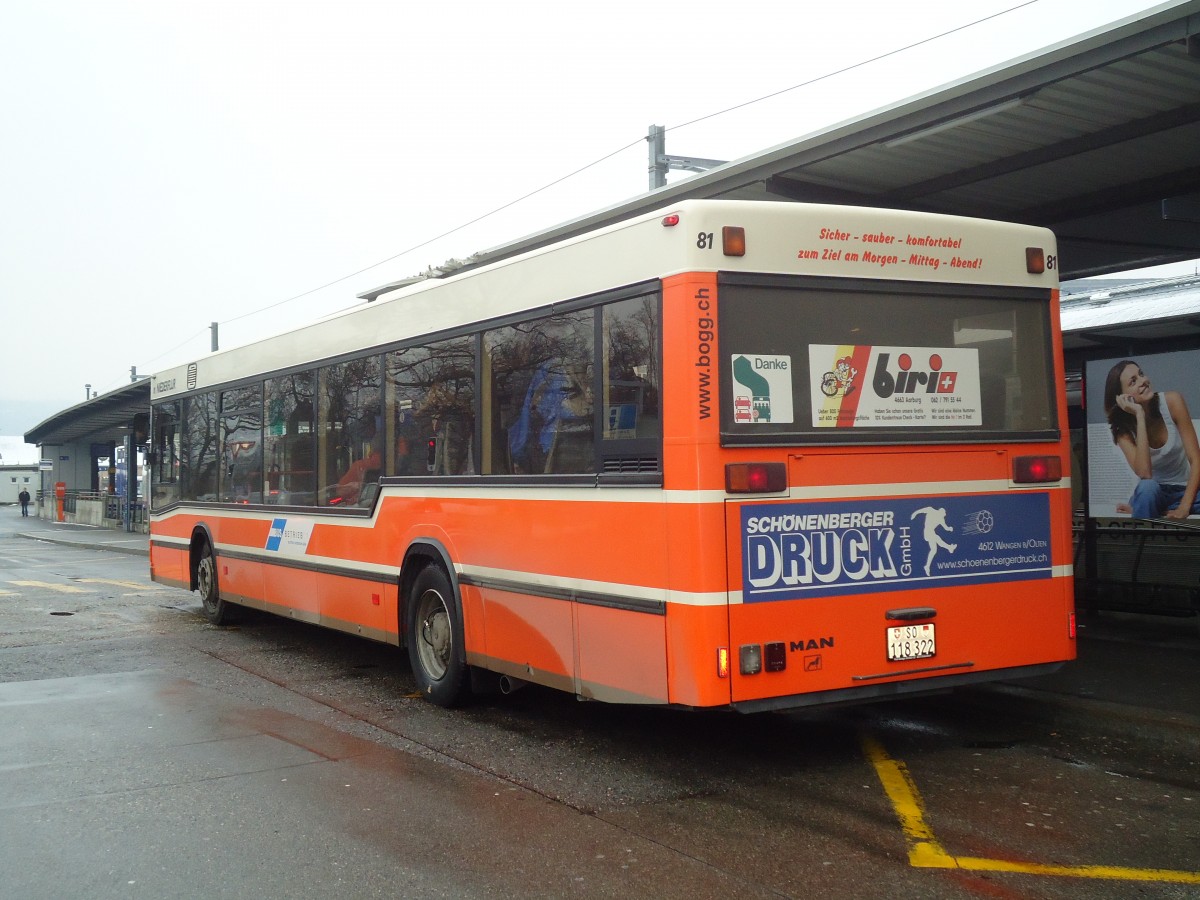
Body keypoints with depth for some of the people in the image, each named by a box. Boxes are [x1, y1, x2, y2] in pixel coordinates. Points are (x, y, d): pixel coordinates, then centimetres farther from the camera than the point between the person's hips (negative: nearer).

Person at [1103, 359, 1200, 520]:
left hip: (1185, 490, 1)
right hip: (1152, 493, 0)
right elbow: (1144, 474, -31)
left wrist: (1184, 508, -27)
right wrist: (1140, 416, -30)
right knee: (1147, 487, -38)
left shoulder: (1172, 401, -14)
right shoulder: (1123, 428, -12)